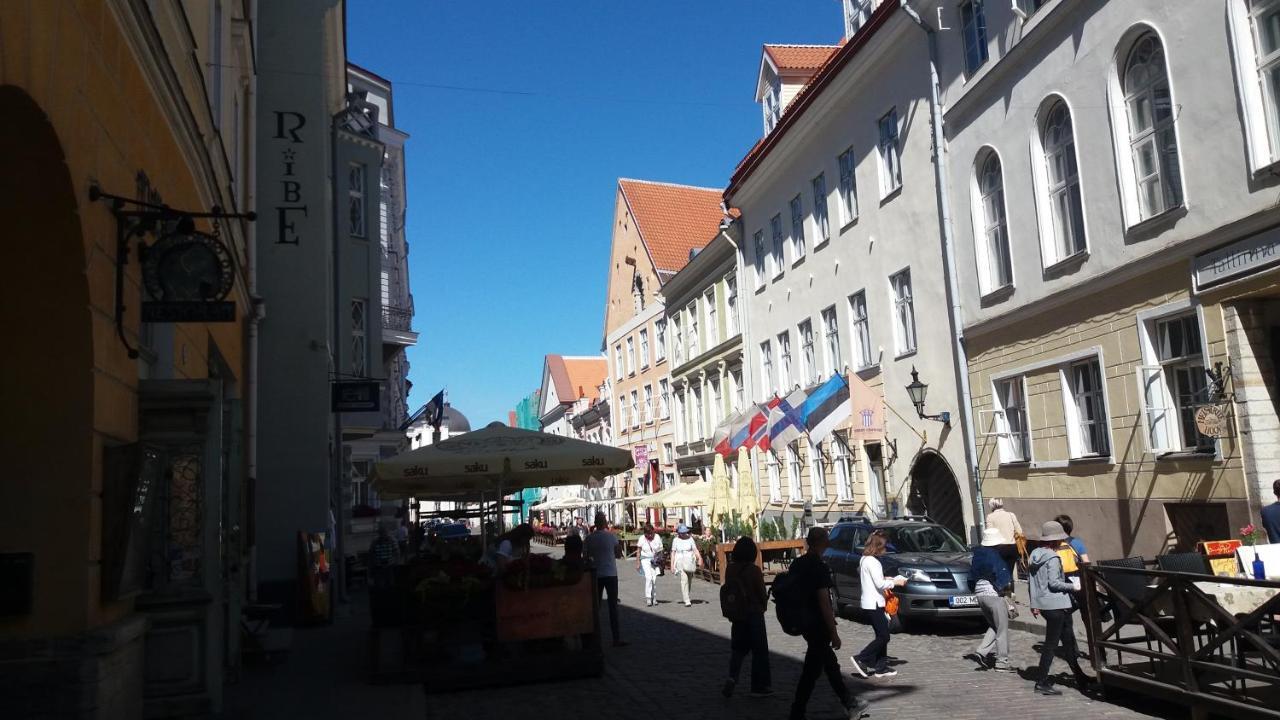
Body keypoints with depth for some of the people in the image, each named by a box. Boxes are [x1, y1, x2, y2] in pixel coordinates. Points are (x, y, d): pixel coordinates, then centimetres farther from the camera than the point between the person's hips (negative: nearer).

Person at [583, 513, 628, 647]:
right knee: (613, 606, 0)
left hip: (596, 575, 2)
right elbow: (618, 555, 2)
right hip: (611, 574, -2)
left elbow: (586, 557, 2)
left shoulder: (589, 539, -3)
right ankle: (616, 638, -4)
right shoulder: (611, 536, -7)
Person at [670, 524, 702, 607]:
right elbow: (673, 553, 3)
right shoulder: (676, 540, 1)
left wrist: (699, 558, -15)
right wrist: (672, 564, -2)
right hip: (680, 562, -3)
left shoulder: (690, 539, 3)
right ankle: (687, 601, -17)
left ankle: (683, 594, 39)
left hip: (689, 561, 3)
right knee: (684, 580, -15)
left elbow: (695, 550, 0)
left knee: (689, 580, 12)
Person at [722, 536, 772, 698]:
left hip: (736, 613, 4)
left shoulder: (730, 569, -5)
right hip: (754, 612, -4)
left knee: (737, 648, 16)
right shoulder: (754, 571, -18)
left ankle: (732, 677, -4)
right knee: (759, 649, 9)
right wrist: (763, 606, 11)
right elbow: (763, 594, -10)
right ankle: (759, 686, 15)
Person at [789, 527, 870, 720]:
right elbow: (824, 602, -21)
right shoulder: (820, 568, -20)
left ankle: (850, 704, 33)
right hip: (818, 625, -9)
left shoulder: (797, 564, 5)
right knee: (811, 672, 0)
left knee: (831, 665, 20)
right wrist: (834, 633, -16)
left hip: (804, 623, 9)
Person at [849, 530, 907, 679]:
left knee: (882, 636, 12)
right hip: (873, 604, -10)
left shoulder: (864, 559, 13)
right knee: (883, 636, -5)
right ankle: (861, 659, -1)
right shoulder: (872, 561, -17)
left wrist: (884, 579, 15)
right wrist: (895, 582, -6)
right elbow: (880, 584, -19)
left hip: (868, 603, 10)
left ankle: (881, 668, 14)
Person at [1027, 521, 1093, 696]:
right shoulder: (1052, 558, -15)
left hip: (1042, 603, 9)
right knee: (1051, 644, -2)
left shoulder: (1035, 555, 11)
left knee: (1068, 641, 16)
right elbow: (1054, 582, -21)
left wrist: (1034, 603, 19)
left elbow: (1033, 580, 15)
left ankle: (1080, 679, 24)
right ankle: (1042, 683, 2)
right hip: (1056, 604, -9)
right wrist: (1073, 587, -12)